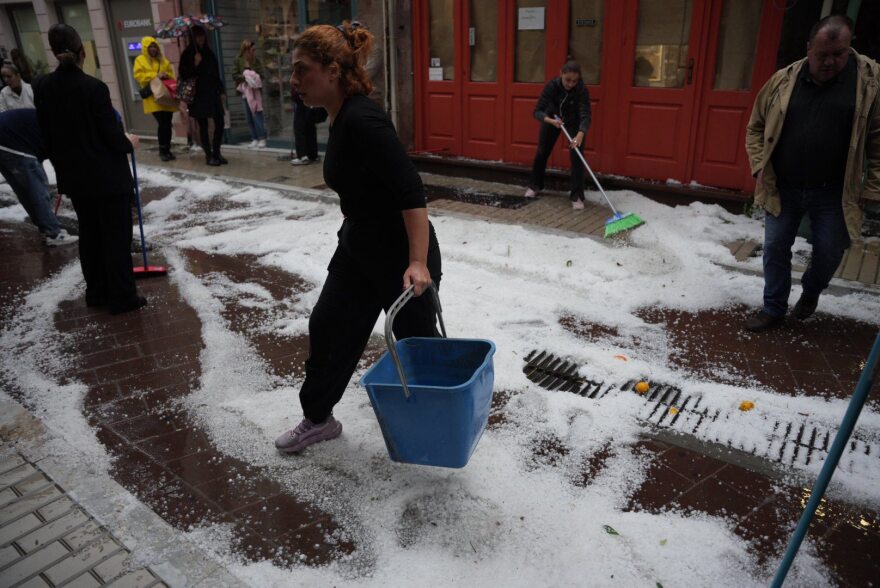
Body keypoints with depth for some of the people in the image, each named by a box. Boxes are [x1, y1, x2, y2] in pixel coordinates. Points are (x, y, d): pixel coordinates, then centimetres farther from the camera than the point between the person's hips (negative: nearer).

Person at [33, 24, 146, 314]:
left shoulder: (42, 86, 0)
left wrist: (61, 163, 20)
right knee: (116, 236, 3)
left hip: (74, 175, 6)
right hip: (107, 175, -6)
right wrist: (129, 143, 6)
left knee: (89, 234, 17)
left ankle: (96, 292, 27)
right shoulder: (94, 87, -18)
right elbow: (111, 134, -15)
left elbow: (46, 134, 7)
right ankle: (122, 297, 9)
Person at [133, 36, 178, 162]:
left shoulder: (163, 60, 16)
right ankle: (162, 150, -2)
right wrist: (155, 76, -17)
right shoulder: (140, 60, 3)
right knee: (163, 124, -14)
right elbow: (138, 76, -7)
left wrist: (166, 75, -7)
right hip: (154, 98, -5)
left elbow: (171, 74, 17)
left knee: (167, 124, 4)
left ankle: (167, 149, 14)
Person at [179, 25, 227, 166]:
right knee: (203, 126, 0)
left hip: (212, 93, 5)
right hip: (198, 96, -5)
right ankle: (209, 156, 6)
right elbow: (184, 75, -7)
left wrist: (221, 91, 11)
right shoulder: (187, 54, -3)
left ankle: (216, 153, 13)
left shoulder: (208, 52, 12)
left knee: (219, 123, 1)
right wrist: (195, 64, -20)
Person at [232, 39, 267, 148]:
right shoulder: (237, 61, 0)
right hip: (245, 92, 1)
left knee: (257, 114, -7)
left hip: (256, 91, -1)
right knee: (249, 116, 4)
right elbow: (234, 76, -4)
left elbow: (261, 75, -3)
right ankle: (254, 138, 11)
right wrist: (244, 76, -19)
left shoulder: (256, 60, 2)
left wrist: (253, 77, -20)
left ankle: (262, 138, -2)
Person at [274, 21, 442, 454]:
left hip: (401, 254, -9)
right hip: (358, 247, 10)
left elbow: (411, 192, -30)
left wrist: (418, 262, -36)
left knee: (416, 340, 9)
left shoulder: (362, 120, -24)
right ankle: (317, 419, 34)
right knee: (328, 327, 15)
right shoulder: (340, 119, 5)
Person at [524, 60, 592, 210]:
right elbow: (538, 111, -33)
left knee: (576, 156, -14)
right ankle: (535, 186, 30)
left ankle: (577, 196, -8)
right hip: (552, 119, 2)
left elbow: (586, 114, -39)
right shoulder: (552, 85, -31)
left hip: (574, 122, -1)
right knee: (541, 153, 8)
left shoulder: (582, 89, -33)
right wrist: (551, 121, -53)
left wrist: (580, 134, -57)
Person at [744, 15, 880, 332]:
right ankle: (773, 308, 24)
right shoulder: (783, 80, -1)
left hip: (833, 193, -1)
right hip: (783, 189, 2)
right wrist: (760, 168, -3)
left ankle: (810, 292, 41)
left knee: (829, 253, 10)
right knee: (775, 248, 7)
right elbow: (756, 127, 8)